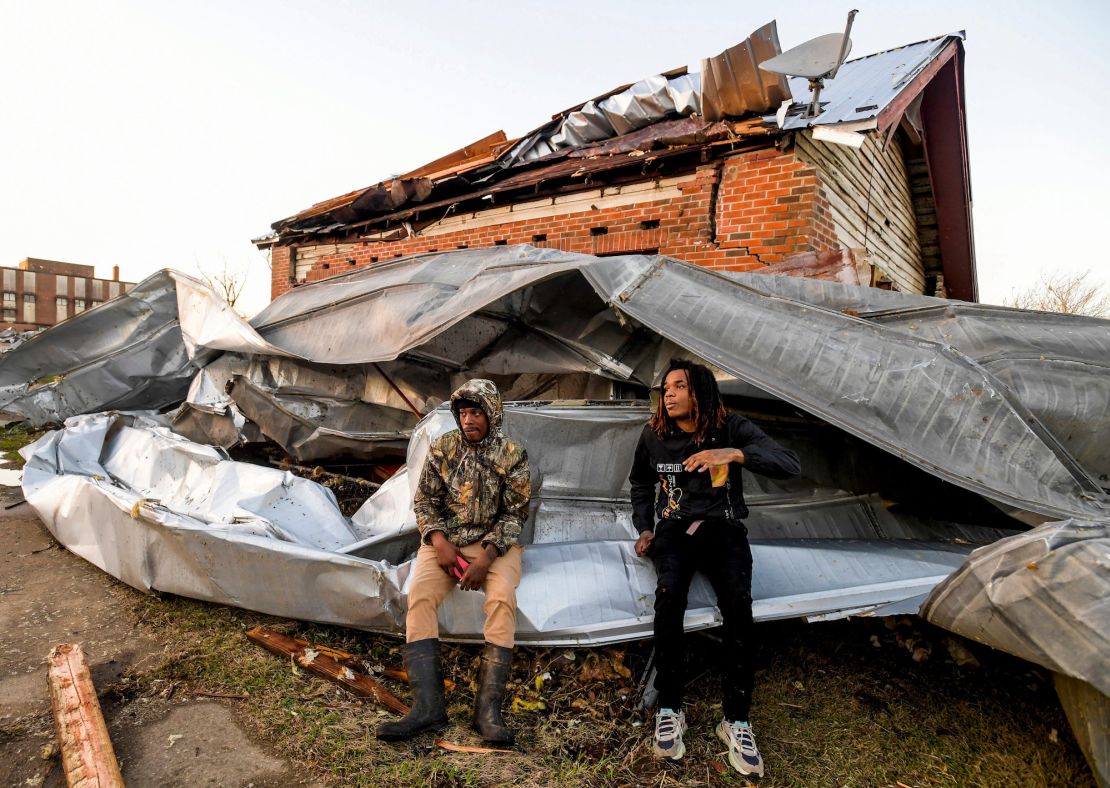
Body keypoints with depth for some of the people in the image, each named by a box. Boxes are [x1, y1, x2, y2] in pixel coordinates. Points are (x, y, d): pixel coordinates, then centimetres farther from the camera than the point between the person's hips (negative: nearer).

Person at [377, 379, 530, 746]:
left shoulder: (512, 454, -3)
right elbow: (424, 500, 5)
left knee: (503, 598, -29)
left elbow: (514, 513, -4)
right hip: (445, 539, 2)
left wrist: (486, 556, -18)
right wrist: (439, 541, -13)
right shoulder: (442, 448, 3)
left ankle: (488, 708, -26)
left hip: (495, 542, -2)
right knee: (420, 594, -24)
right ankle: (427, 705, -24)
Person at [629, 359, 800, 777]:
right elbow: (640, 484, 22)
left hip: (723, 527, -1)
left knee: (737, 601, -29)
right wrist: (644, 528, 8)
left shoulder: (732, 429, -2)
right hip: (674, 528, 1)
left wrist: (736, 454, -29)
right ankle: (669, 708, -17)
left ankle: (736, 719, -17)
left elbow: (790, 464, -14)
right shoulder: (653, 435, 5)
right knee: (669, 594, -30)